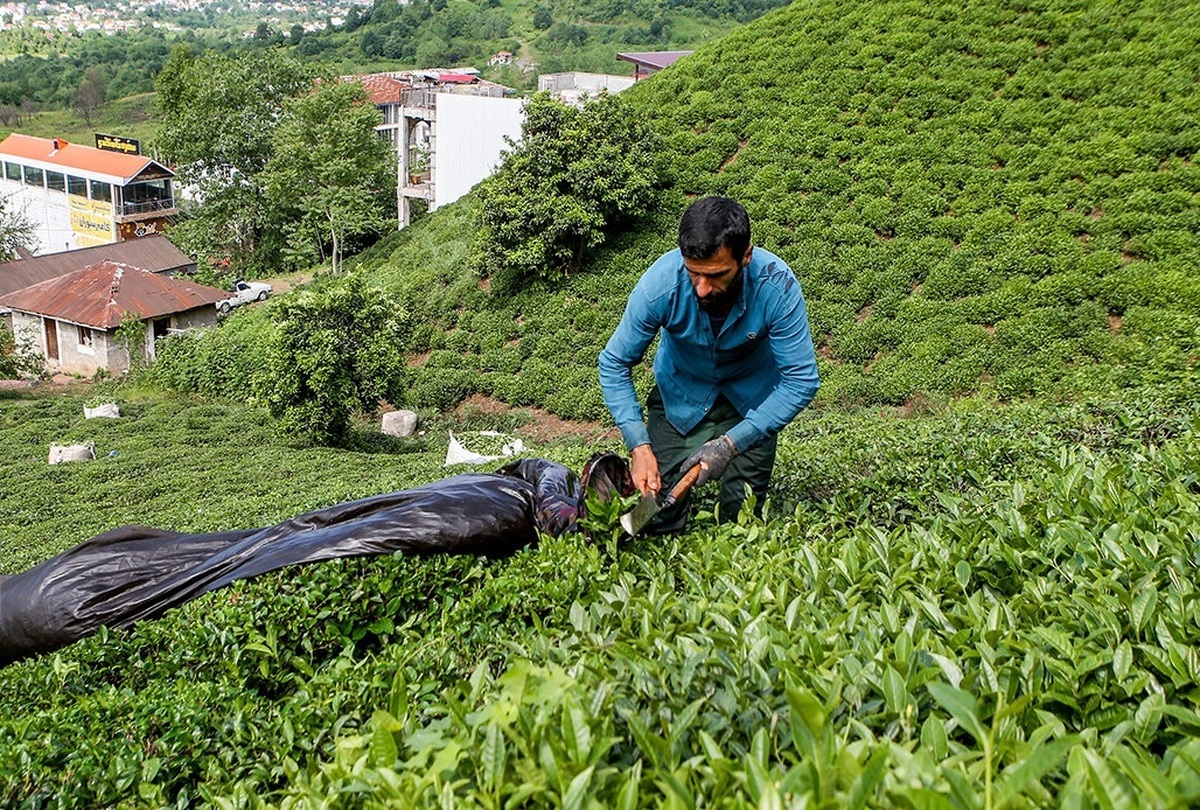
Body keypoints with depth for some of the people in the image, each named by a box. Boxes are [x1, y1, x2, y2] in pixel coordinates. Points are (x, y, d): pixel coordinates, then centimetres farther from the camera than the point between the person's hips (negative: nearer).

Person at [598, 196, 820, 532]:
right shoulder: (660, 284, -31)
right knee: (658, 520, -6)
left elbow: (801, 380, -27)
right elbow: (614, 364, -19)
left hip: (751, 398, 0)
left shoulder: (777, 286, -33)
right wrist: (638, 445, -29)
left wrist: (732, 443, -34)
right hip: (680, 395, 0)